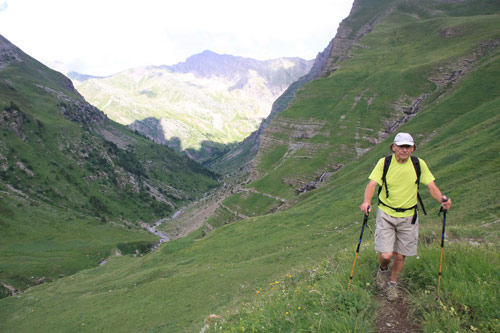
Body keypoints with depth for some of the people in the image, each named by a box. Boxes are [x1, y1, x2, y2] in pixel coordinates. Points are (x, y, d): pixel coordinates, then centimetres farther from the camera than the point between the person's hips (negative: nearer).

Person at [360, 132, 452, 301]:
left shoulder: (419, 164, -4)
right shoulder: (384, 162, -9)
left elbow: (432, 186, -1)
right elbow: (372, 184, -16)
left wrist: (442, 199, -23)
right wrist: (367, 201, -36)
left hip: (408, 216, 2)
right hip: (386, 214, -2)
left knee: (400, 256, 9)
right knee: (386, 255, -8)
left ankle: (392, 284, 36)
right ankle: (382, 270, 29)